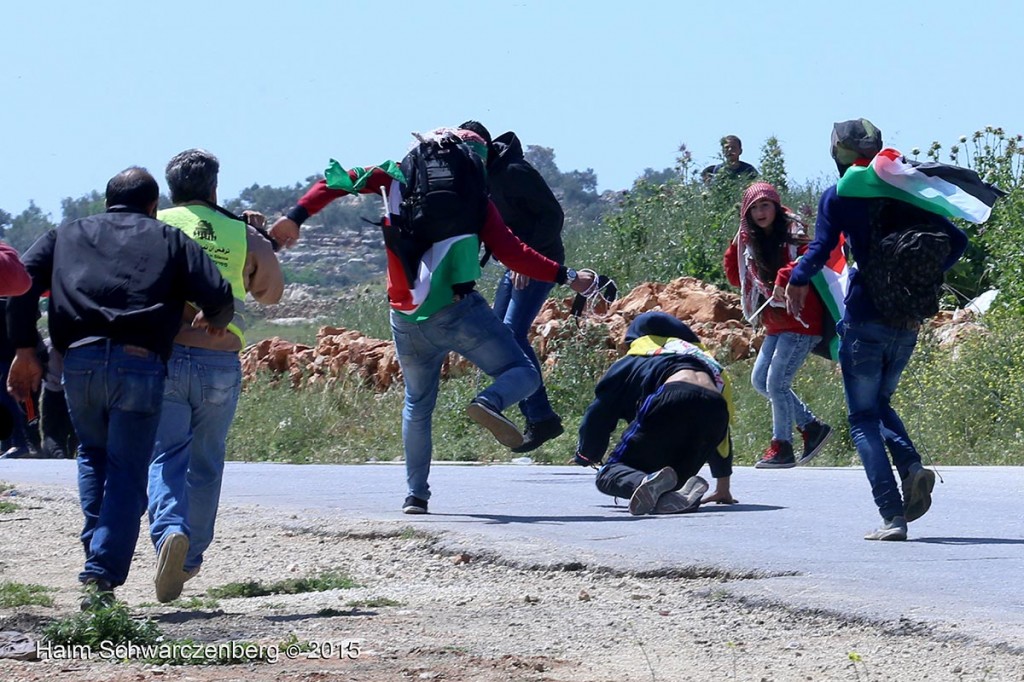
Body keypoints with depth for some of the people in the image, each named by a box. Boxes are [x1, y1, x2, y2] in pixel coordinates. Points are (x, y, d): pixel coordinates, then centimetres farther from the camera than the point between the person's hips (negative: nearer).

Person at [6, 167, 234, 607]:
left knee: (93, 455, 25)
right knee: (127, 471, 4)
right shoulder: (169, 240, 18)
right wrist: (214, 325, 26)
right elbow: (218, 297, 4)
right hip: (140, 363, -2)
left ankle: (97, 551, 16)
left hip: (80, 360, 2)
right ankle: (103, 574, -5)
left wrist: (24, 349, 7)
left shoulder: (67, 235, 24)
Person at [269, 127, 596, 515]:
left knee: (417, 405, 20)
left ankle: (416, 494, 15)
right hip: (458, 310, -3)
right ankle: (489, 402, -28)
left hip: (407, 319, 3)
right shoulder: (475, 199, 2)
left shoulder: (398, 181, 9)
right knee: (523, 374, 5)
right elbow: (511, 254, -5)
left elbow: (338, 181, 0)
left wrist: (296, 217, 1)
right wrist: (565, 276, 2)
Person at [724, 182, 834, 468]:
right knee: (759, 380, 10)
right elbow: (734, 272, 21)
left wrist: (784, 278, -35)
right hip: (775, 323, 9)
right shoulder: (749, 241, 12)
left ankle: (782, 447, 3)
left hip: (800, 320, -9)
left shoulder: (791, 234, -10)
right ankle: (812, 427, 18)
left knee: (777, 383, -9)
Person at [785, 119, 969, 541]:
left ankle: (892, 516, -11)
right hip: (908, 320, 5)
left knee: (863, 418, 2)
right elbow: (956, 241, 8)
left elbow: (821, 250, -12)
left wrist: (797, 281, 6)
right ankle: (912, 466, -4)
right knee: (879, 403, 24)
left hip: (865, 319, -5)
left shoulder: (838, 198, -3)